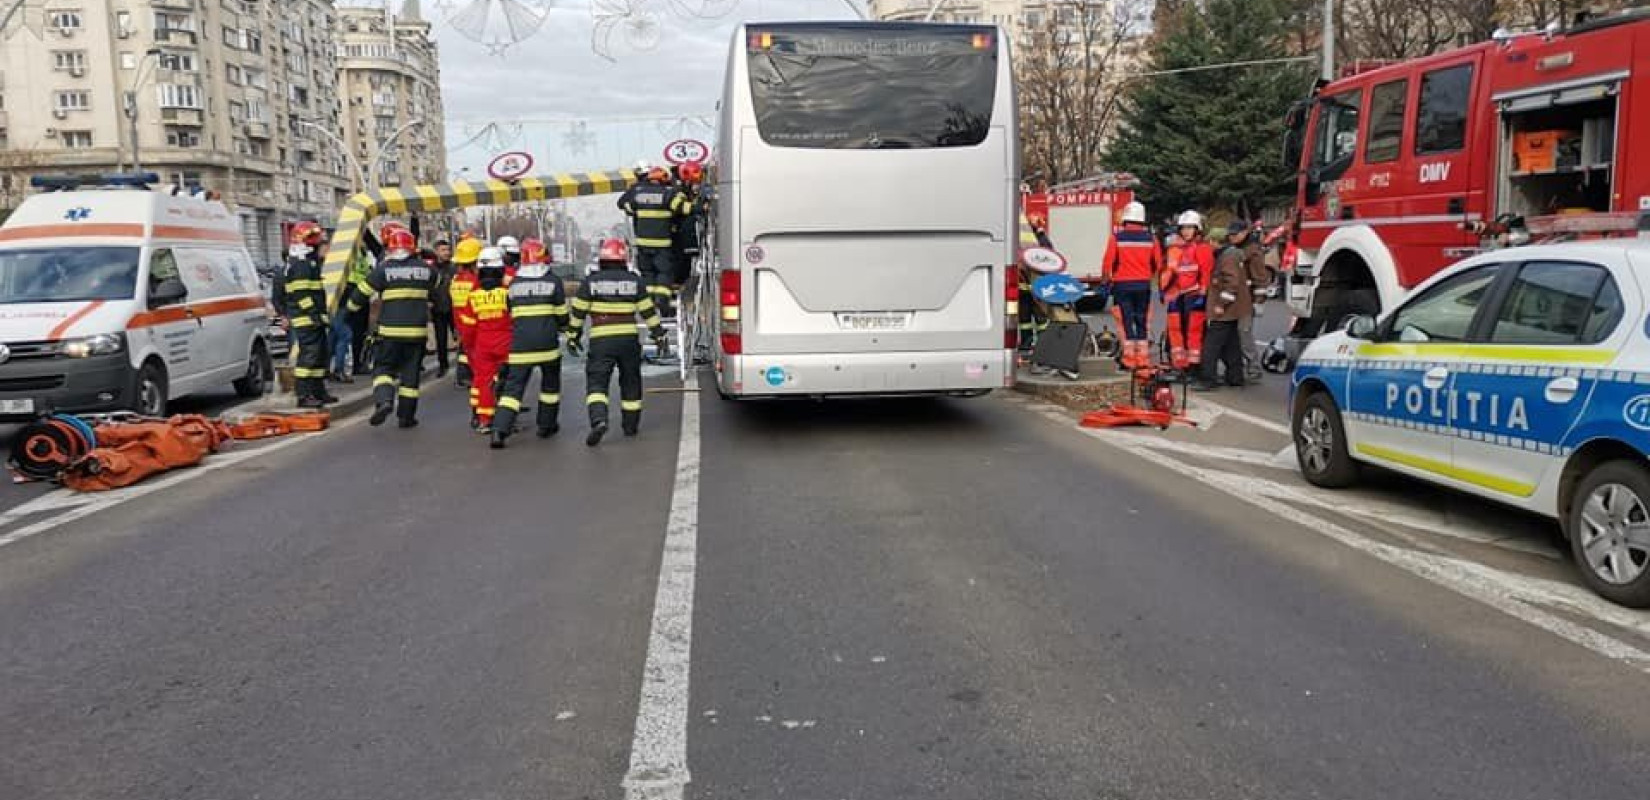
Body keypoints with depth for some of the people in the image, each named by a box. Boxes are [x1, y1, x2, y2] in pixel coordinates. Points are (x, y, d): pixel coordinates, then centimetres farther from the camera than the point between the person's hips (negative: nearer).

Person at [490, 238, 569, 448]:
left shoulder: (513, 283, 6)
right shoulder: (553, 280, -2)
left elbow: (511, 315, 14)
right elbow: (562, 314, 3)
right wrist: (560, 326, 24)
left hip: (520, 344, 2)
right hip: (547, 343, -2)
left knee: (514, 385, 1)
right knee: (550, 383, 18)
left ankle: (500, 429, -13)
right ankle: (546, 425, 24)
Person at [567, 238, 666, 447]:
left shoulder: (590, 282, 1)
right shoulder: (634, 281, 4)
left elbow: (578, 312, 3)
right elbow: (648, 311, 7)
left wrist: (573, 336, 13)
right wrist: (659, 333, 16)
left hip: (600, 341, -2)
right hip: (629, 340, 2)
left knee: (596, 382, -2)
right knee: (630, 383, 16)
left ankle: (598, 420, -25)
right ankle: (631, 424, 23)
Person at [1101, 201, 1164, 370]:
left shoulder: (1117, 238, -7)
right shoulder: (1150, 238, 1)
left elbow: (1108, 262, -8)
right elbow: (1158, 264, 7)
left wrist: (1105, 279, 8)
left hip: (1122, 285, -3)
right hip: (1143, 286, 3)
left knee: (1126, 322, 2)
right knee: (1143, 323, 11)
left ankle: (1129, 360, 0)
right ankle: (1143, 360, 12)